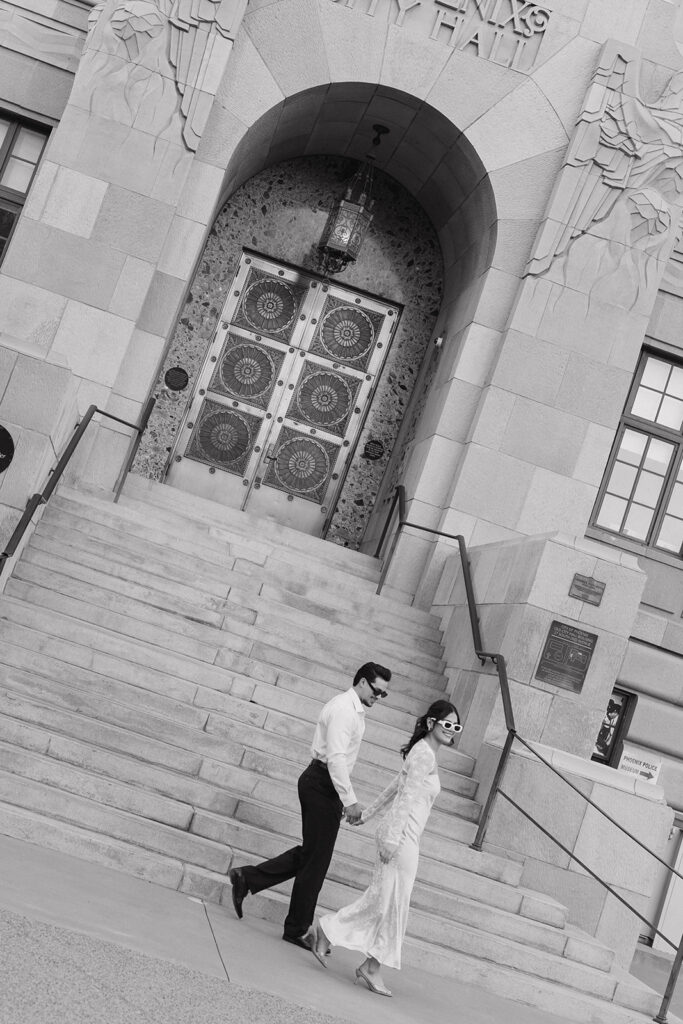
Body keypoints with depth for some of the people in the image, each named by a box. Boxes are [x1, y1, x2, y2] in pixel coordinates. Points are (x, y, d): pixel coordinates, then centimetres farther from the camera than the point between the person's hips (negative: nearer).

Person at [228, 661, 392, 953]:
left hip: (322, 784, 10)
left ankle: (247, 878, 15)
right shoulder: (344, 708, -14)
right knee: (316, 858, -2)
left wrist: (345, 800, 18)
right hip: (322, 784, -10)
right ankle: (298, 929, 9)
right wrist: (349, 800, -24)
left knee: (311, 853, 12)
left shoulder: (355, 710, 17)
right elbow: (335, 757, -23)